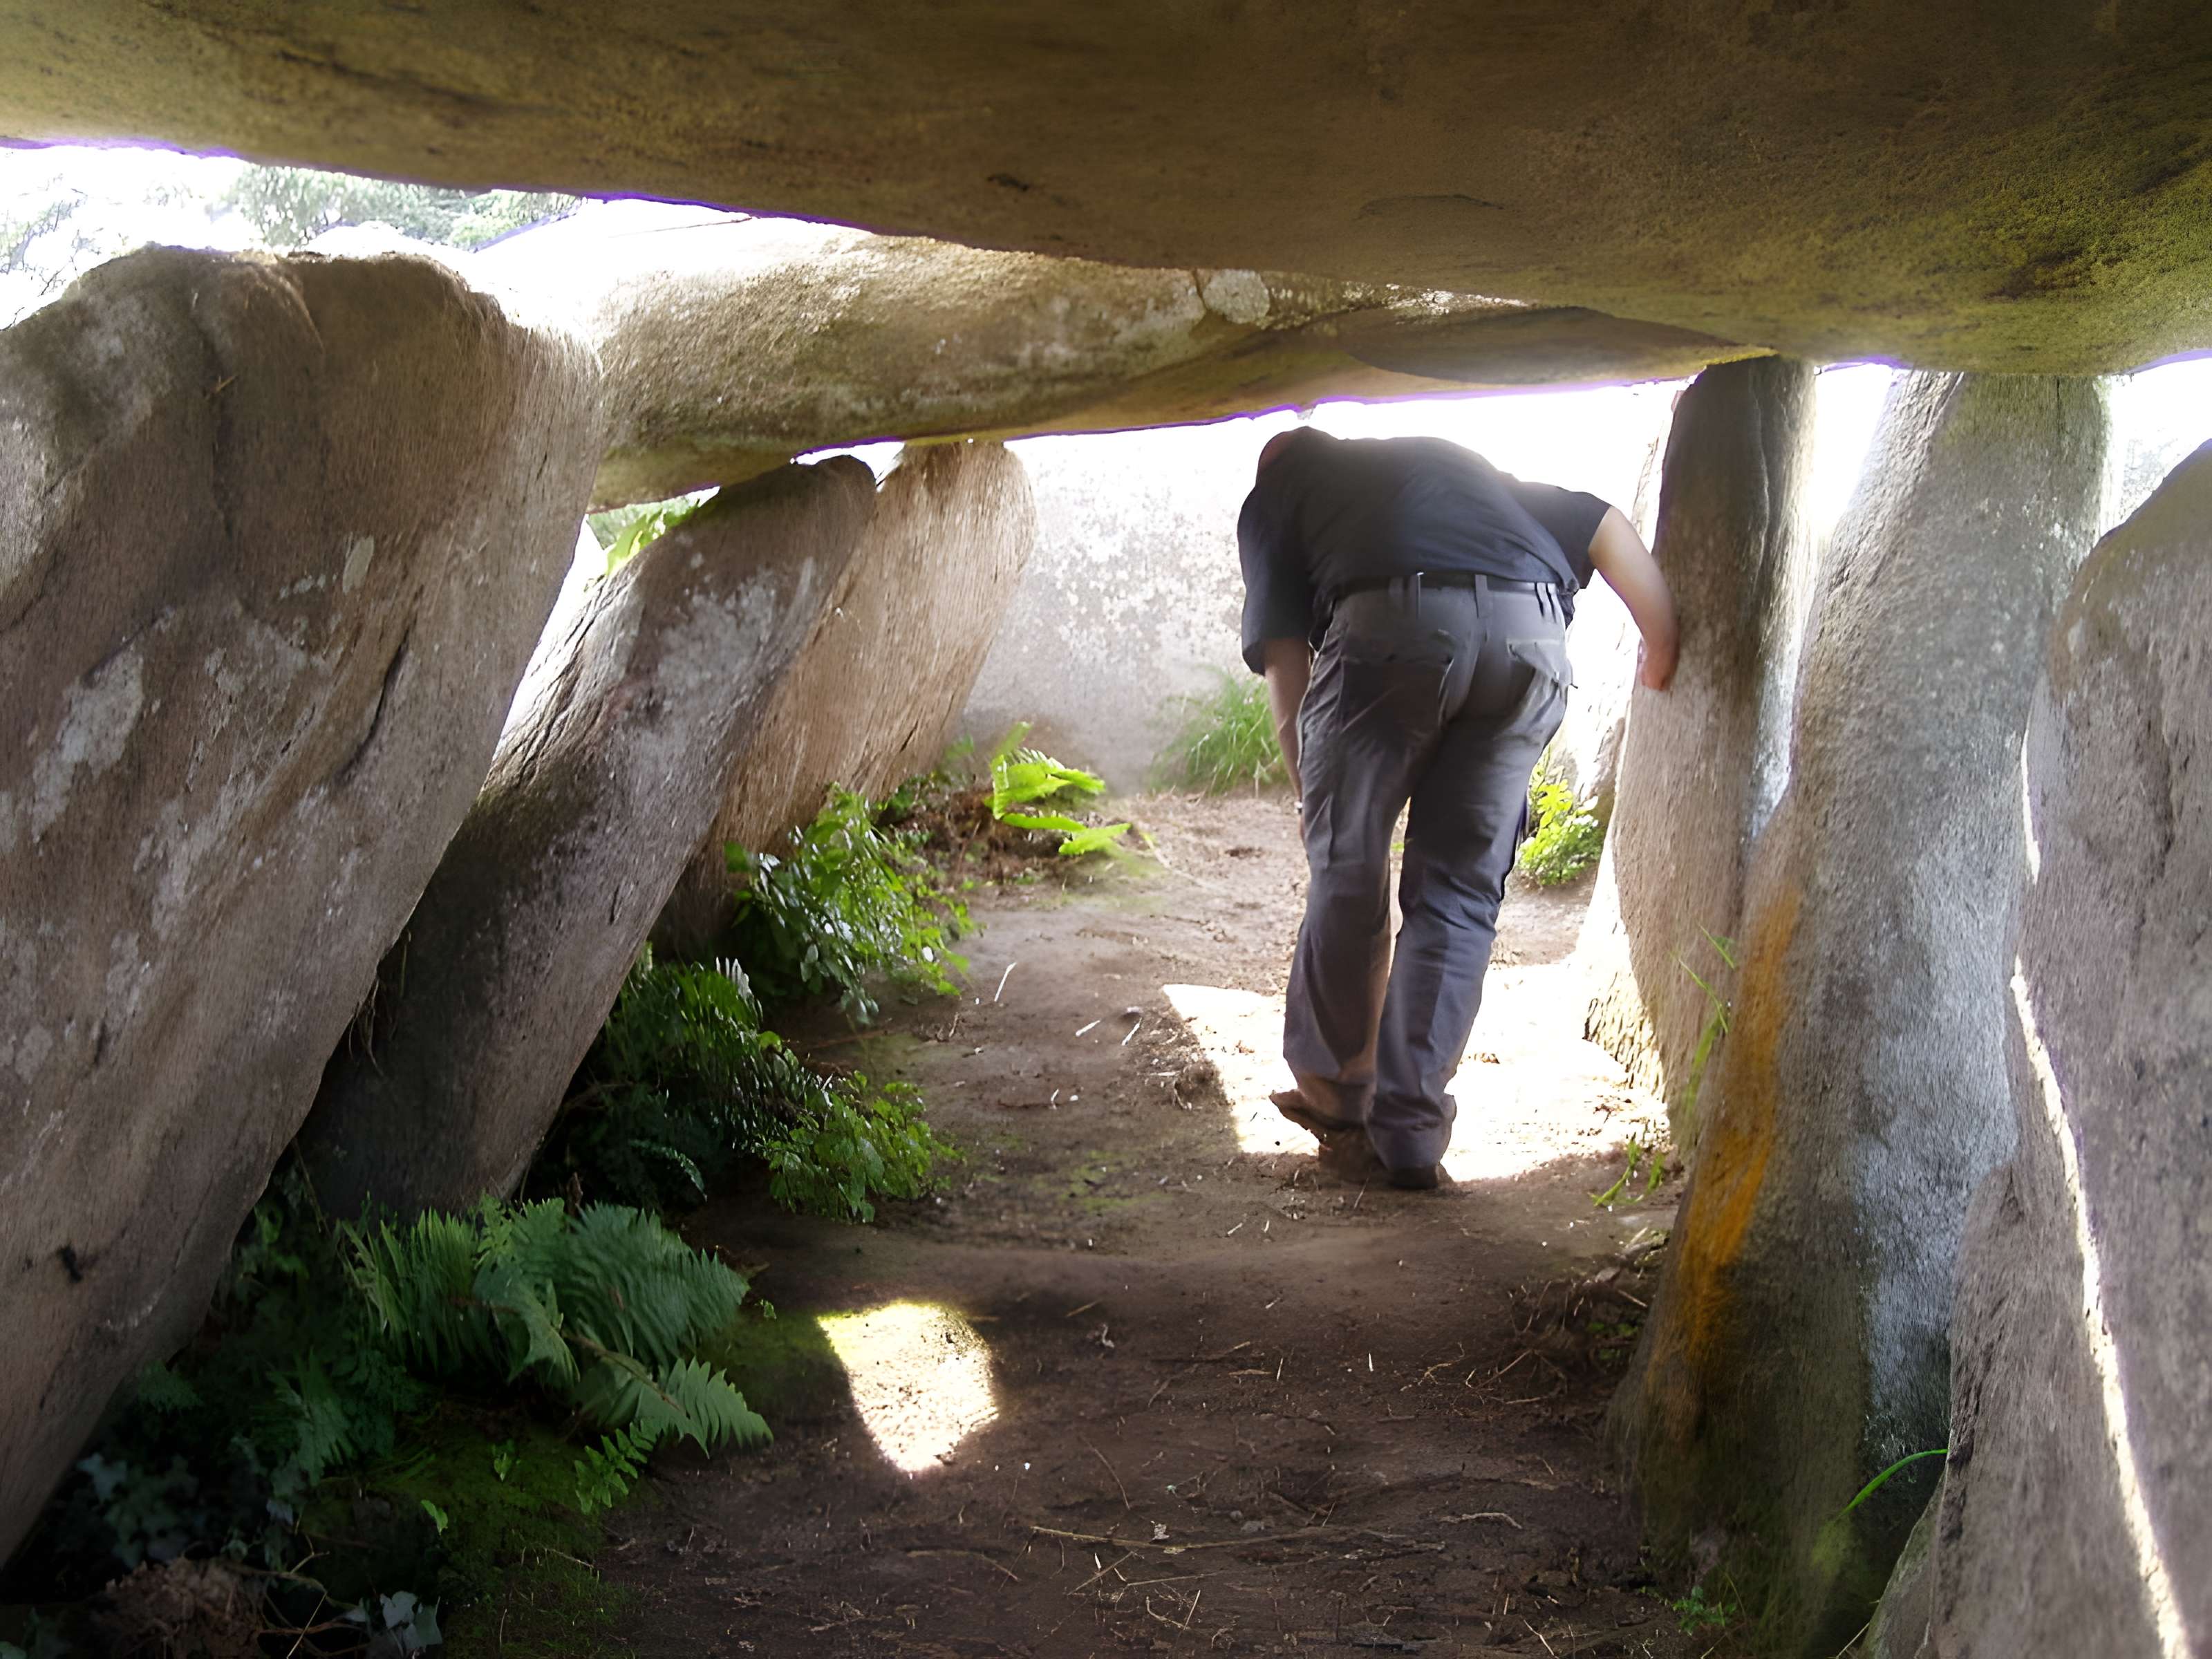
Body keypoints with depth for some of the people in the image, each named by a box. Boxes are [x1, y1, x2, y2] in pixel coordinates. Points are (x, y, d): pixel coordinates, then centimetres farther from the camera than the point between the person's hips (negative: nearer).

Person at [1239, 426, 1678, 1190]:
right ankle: (1410, 1131, 10)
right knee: (1458, 892, 10)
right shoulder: (1452, 461, 41)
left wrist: (1314, 798, 18)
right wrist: (1664, 648, 25)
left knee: (1347, 869, 14)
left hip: (1392, 624, -3)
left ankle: (1334, 1094, 25)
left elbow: (1283, 659, 16)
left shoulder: (1275, 494, 29)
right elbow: (1603, 525, 28)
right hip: (1531, 638, 4)